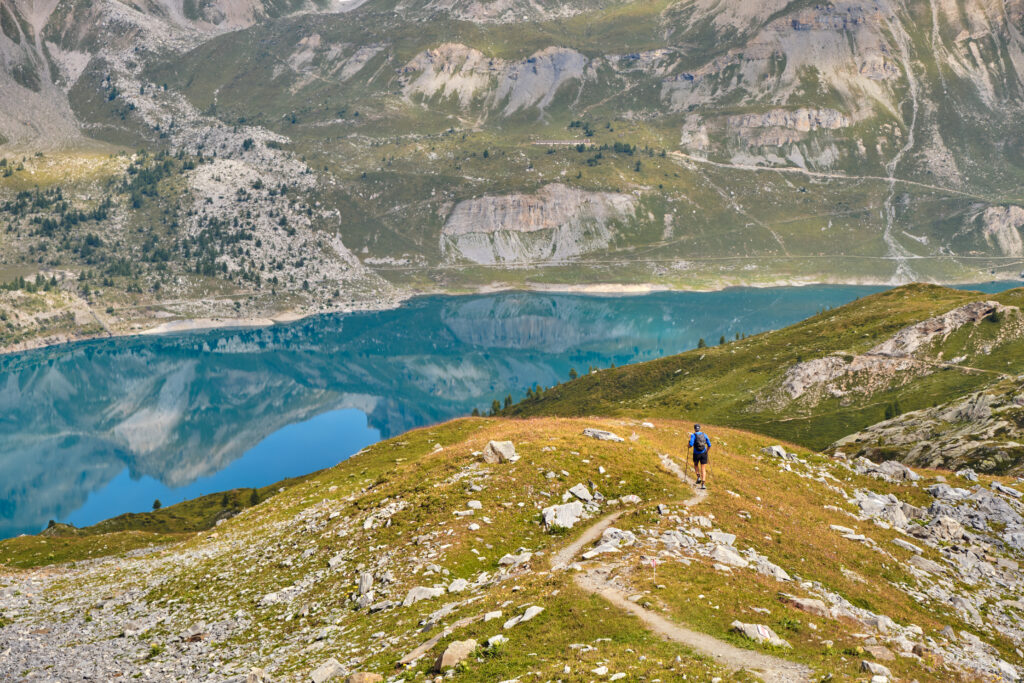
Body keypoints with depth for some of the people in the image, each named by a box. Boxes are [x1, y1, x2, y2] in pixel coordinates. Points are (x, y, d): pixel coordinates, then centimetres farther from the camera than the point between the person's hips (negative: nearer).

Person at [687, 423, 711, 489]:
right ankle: (703, 483, -11)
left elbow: (691, 444, -17)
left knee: (696, 465, 29)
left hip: (696, 454, -2)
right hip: (704, 453, 2)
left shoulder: (693, 435, -7)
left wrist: (688, 447, 6)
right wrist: (707, 452, 21)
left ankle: (698, 477, 11)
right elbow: (709, 445, 5)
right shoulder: (704, 435, 3)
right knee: (703, 469, 4)